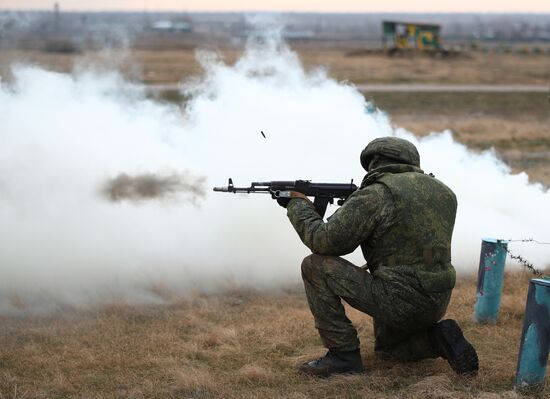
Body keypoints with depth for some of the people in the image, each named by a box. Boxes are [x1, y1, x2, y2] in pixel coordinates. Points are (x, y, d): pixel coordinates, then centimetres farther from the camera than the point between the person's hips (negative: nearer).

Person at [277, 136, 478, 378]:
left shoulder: (376, 195, -12)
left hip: (398, 301, -8)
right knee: (386, 348, 35)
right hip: (437, 304, 8)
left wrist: (298, 203, 4)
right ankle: (440, 339, 7)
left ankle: (343, 355, -2)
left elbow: (325, 241, -12)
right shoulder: (444, 193, 11)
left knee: (316, 266, -2)